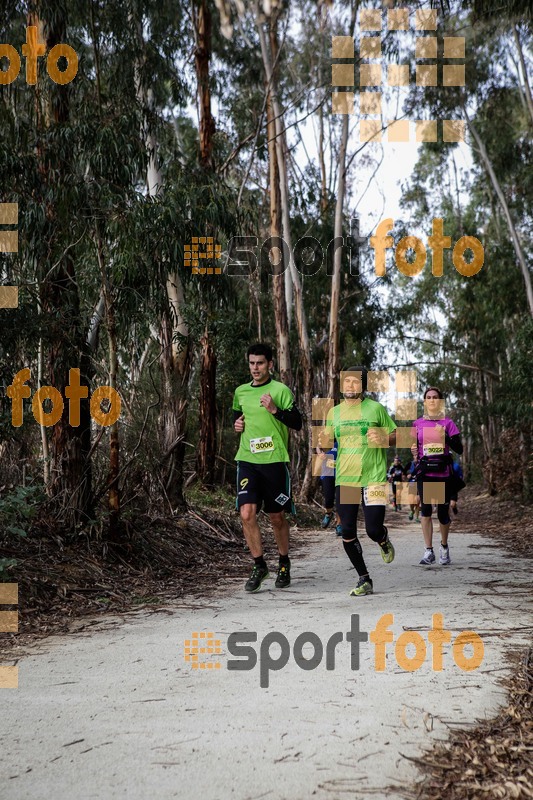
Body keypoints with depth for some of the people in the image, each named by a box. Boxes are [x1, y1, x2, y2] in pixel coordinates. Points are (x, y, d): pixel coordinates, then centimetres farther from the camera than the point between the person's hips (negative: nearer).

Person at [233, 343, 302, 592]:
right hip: (247, 460, 3)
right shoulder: (240, 392, 12)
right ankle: (259, 566, 1)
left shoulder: (280, 390, -1)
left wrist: (275, 409, -17)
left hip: (274, 460, -3)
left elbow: (297, 423, -4)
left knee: (277, 517, 7)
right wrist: (236, 424, 8)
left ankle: (284, 563, 29)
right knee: (247, 513, -12)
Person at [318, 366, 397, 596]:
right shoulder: (334, 412, 9)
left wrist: (384, 439, -16)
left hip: (373, 478, -3)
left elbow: (395, 436, 6)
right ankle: (365, 580, 16)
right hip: (344, 479, 3)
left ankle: (384, 542, 29)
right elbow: (327, 443, 16)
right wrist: (323, 441, -7)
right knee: (347, 532, 0)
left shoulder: (375, 408, 0)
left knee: (374, 530, -10)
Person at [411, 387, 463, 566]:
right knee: (425, 509, -10)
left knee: (443, 512, 4)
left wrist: (445, 436, -19)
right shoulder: (417, 424, 7)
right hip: (424, 472, 1)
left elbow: (459, 449, -5)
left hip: (444, 472, -1)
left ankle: (444, 546, 28)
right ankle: (428, 551, -5)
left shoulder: (448, 423, 1)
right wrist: (414, 452, -5)